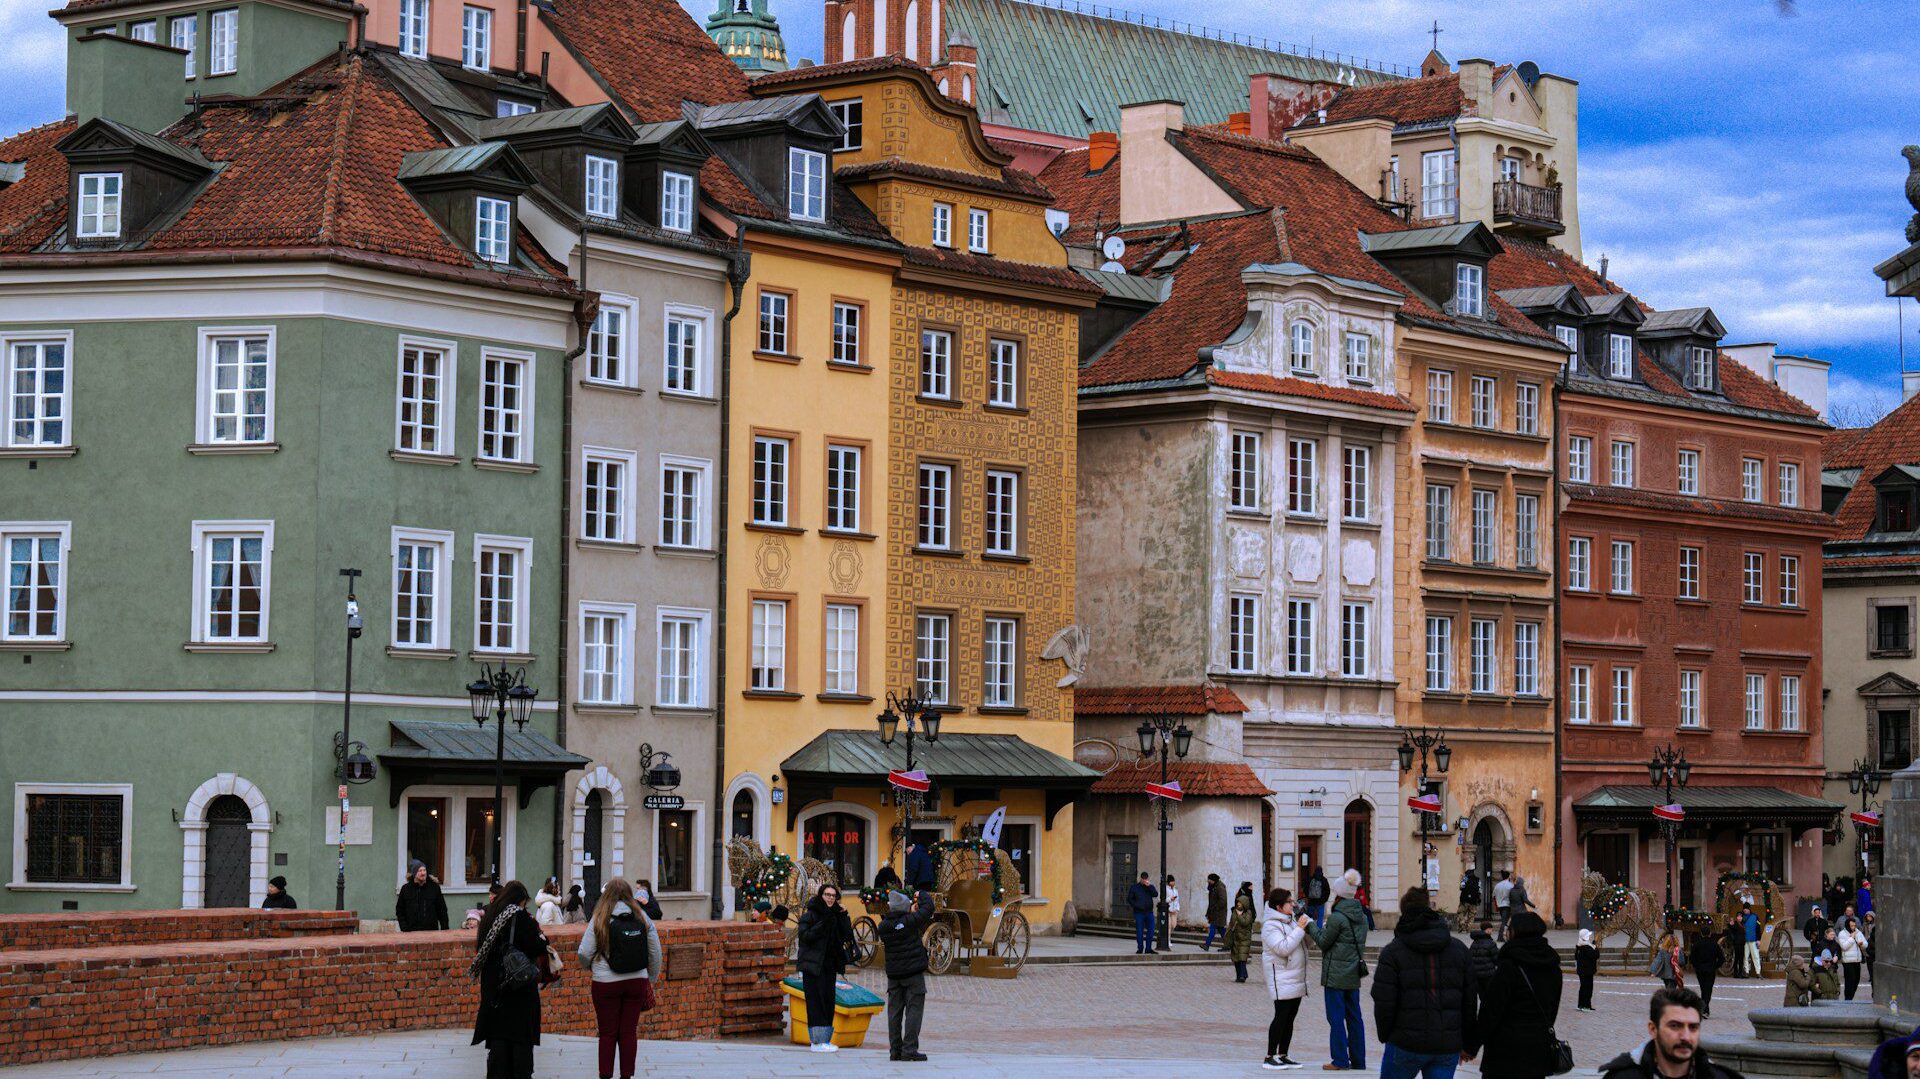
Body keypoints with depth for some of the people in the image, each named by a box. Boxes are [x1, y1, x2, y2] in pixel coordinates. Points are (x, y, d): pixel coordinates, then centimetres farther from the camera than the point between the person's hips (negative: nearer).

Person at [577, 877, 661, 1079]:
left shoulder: (599, 920, -6)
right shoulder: (642, 918, 1)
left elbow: (584, 954, -8)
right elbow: (656, 954, 4)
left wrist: (591, 967, 14)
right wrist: (652, 980, 17)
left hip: (606, 983, -2)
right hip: (637, 982, 2)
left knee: (608, 1033, 7)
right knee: (629, 1032, 8)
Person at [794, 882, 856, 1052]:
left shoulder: (835, 916, 14)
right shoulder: (810, 915, -5)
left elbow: (847, 936, 5)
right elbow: (805, 936, -17)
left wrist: (843, 917, -6)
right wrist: (822, 924, -21)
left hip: (829, 964, 7)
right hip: (813, 964, -7)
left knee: (828, 1000, 6)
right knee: (816, 1000, -10)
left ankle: (824, 1039, 11)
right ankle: (818, 1041, -11)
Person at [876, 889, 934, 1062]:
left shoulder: (884, 926, 0)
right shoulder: (910, 921, -14)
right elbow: (928, 907, -5)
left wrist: (910, 913, 19)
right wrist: (922, 895, 15)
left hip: (893, 974, 5)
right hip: (914, 972, -5)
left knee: (894, 1011, 8)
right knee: (913, 1010, -2)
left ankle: (895, 1050, 9)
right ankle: (909, 1049, -7)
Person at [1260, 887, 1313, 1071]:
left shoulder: (1292, 920, 14)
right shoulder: (1270, 926, -13)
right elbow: (1283, 948, -24)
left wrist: (1307, 922, 1)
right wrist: (1299, 929, -21)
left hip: (1296, 978, 9)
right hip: (1281, 979, -9)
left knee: (1290, 1017, 10)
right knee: (1281, 1016, -10)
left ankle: (1283, 1056, 17)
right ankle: (1270, 1057, -6)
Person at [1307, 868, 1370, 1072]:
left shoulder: (1337, 917, -16)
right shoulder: (1361, 916, 9)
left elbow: (1323, 942, -9)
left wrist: (1311, 927, 8)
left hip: (1336, 975, -7)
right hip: (1354, 976, 7)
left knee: (1336, 1017, -2)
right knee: (1354, 1017, 10)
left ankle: (1340, 1060, -2)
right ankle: (1358, 1060, 13)